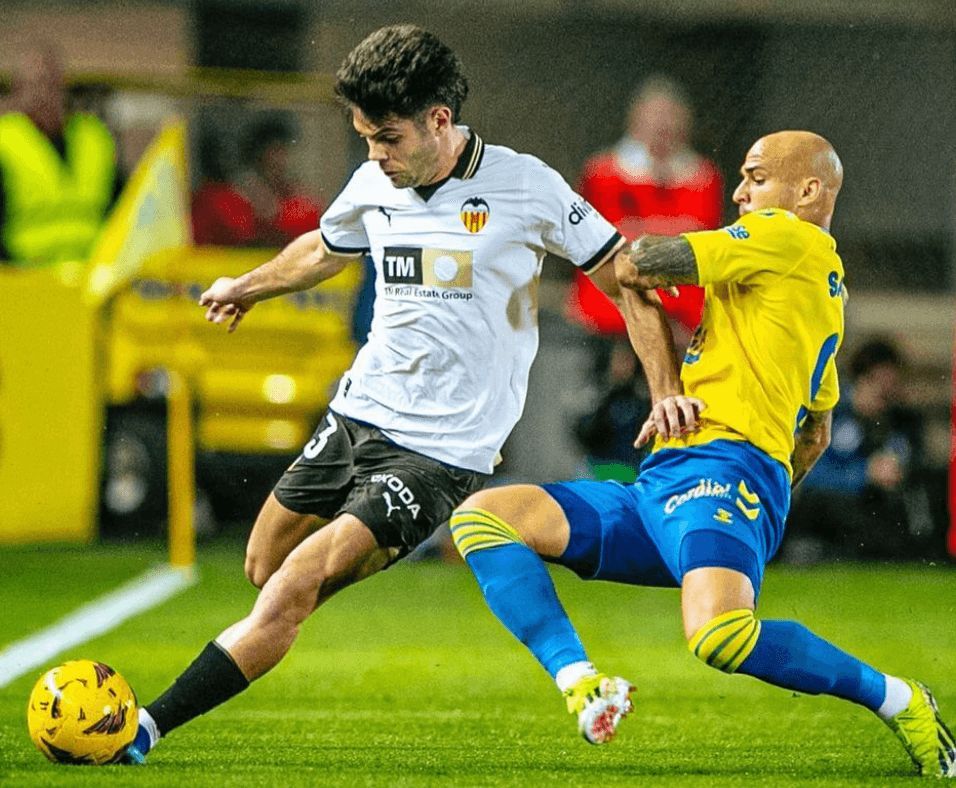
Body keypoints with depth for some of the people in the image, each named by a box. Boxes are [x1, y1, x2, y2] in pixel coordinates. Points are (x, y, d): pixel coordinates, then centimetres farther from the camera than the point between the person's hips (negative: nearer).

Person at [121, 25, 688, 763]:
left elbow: (626, 279, -5)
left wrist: (668, 392, -13)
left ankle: (145, 731, -15)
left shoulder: (525, 186, -13)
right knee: (263, 566, 14)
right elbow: (325, 248, 27)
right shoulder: (374, 186, 3)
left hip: (439, 449, -7)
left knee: (290, 593, -17)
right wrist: (248, 287, 38)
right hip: (356, 415, 7)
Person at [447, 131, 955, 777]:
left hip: (723, 465, -11)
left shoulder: (791, 238, -1)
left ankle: (897, 699, -11)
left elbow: (637, 268, -6)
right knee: (482, 516, 1)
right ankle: (581, 683, -21)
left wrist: (632, 249, 17)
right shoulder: (828, 286, 28)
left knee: (719, 634, -38)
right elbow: (816, 436, 37)